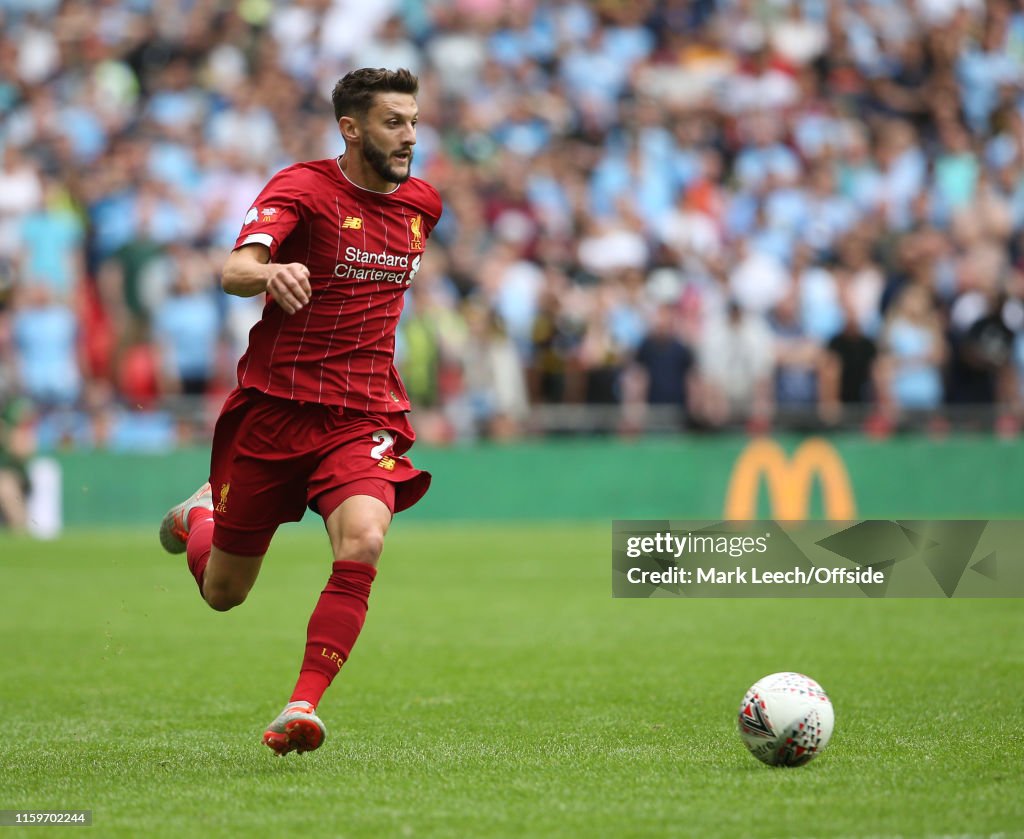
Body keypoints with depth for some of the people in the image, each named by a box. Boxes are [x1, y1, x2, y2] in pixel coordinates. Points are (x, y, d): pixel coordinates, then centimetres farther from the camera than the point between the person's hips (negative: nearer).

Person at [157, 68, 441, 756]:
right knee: (223, 593, 10)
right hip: (274, 407, -2)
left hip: (362, 416, 3)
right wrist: (271, 272, -49)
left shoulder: (422, 203, 7)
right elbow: (234, 271, -28)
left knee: (362, 543, -29)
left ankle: (302, 707, -25)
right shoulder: (302, 188, -11)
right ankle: (199, 516, 46)